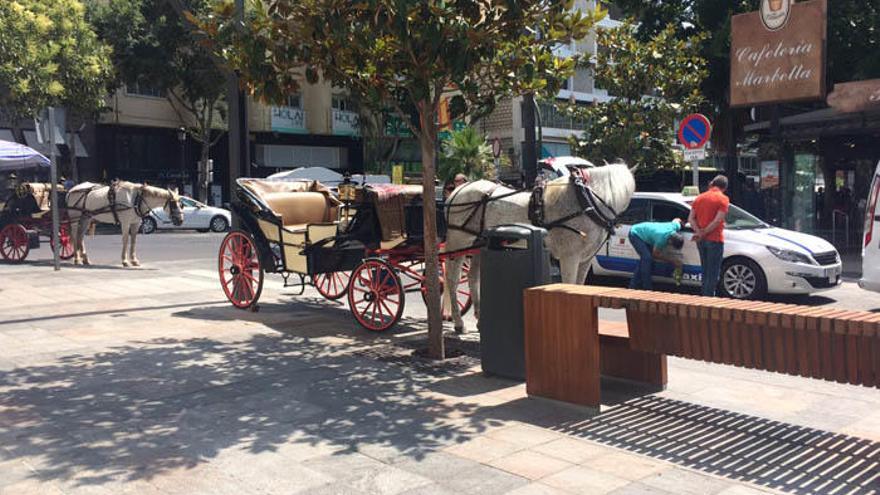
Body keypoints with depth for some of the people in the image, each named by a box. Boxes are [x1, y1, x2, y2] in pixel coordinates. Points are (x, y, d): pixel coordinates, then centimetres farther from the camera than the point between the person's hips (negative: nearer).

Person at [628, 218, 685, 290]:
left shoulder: (675, 226, -21)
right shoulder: (662, 238, -39)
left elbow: (677, 220, 6)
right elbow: (655, 254, -21)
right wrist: (672, 261, -19)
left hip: (644, 233, 9)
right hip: (635, 234, -9)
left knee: (645, 259, 7)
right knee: (647, 258, -22)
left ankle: (633, 286, 14)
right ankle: (646, 288, -19)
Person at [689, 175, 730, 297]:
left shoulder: (700, 197, 11)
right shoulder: (723, 199, -8)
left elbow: (691, 218, 2)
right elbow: (718, 220, -18)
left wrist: (698, 231, -8)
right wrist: (703, 233, -11)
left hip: (701, 241, 6)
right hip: (714, 240, -6)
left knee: (706, 272, 16)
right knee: (713, 273, 0)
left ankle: (704, 297, 19)